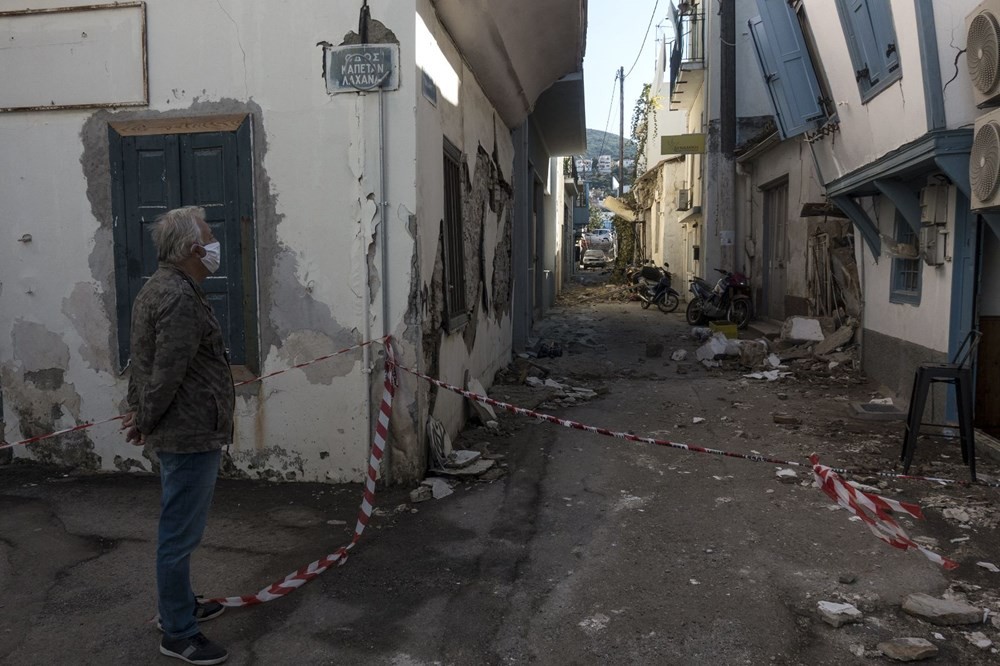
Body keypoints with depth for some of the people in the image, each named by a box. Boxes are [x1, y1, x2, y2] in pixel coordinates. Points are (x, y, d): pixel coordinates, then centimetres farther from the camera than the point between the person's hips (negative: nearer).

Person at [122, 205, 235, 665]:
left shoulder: (160, 289, 13)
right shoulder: (180, 299, -22)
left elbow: (143, 361, 15)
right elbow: (167, 373, -23)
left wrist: (138, 411, 13)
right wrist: (146, 422, -9)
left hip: (183, 433, 11)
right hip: (191, 435, -11)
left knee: (179, 528, 22)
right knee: (180, 533, 1)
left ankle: (180, 606, 38)